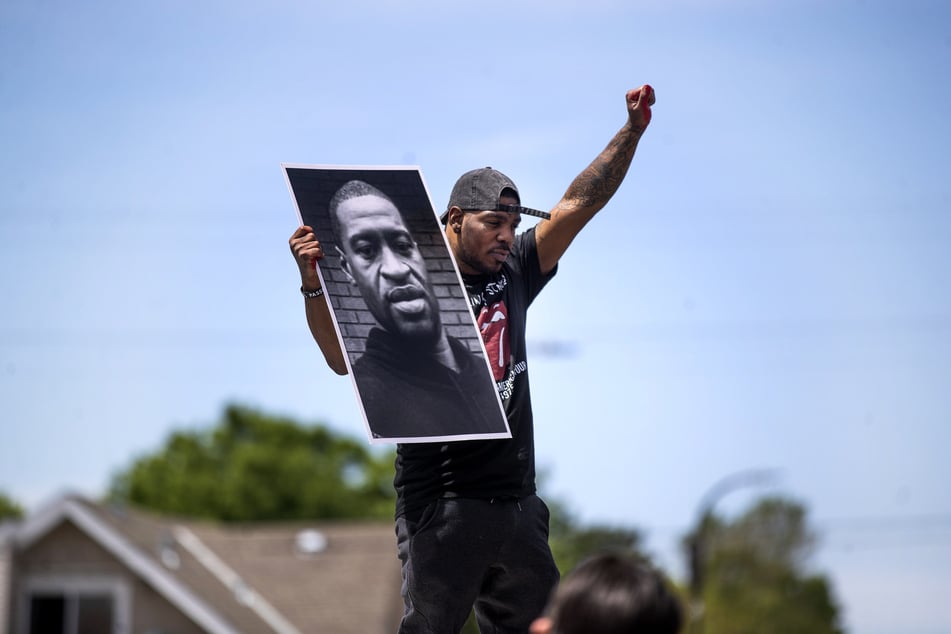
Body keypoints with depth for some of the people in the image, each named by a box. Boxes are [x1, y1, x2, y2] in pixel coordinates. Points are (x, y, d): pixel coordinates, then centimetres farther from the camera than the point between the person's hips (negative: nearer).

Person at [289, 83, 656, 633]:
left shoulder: (514, 273, 11)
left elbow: (579, 203, 10)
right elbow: (343, 358, -15)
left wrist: (633, 131, 3)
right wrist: (314, 284, -29)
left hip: (517, 502, 6)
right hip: (443, 506, -6)